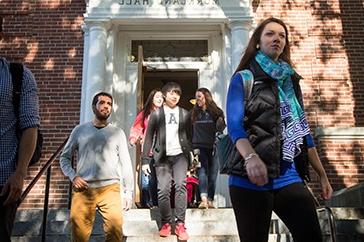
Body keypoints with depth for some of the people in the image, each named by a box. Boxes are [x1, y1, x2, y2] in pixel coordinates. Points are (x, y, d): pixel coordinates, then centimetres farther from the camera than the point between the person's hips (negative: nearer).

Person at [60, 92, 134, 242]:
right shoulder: (80, 130, 9)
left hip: (110, 189, 0)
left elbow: (126, 164, 7)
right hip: (83, 190, 1)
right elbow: (64, 157, 13)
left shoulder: (117, 132, 7)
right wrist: (72, 176, -4)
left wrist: (129, 192, 4)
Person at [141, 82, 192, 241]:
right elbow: (149, 137, 4)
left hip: (180, 155, 0)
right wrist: (145, 159, -1)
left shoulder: (185, 114, 11)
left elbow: (189, 136, 12)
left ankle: (180, 224, -9)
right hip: (162, 157, 0)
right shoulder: (156, 114, 7)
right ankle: (166, 223, 11)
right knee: (163, 190, -3)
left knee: (180, 186, -13)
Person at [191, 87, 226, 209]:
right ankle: (204, 199, -24)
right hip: (199, 147, 1)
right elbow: (190, 130, 17)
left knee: (212, 175, 1)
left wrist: (221, 123, -20)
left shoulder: (216, 112, 3)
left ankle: (210, 200, 8)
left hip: (213, 148, -1)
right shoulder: (195, 113, 13)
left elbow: (220, 130, 2)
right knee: (202, 172, -13)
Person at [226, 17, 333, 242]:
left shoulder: (291, 81, 17)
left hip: (289, 177, 5)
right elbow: (234, 124, -12)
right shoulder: (244, 78, 1)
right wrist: (250, 156, -32)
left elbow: (303, 130, 18)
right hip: (251, 178, -4)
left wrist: (322, 175, 16)